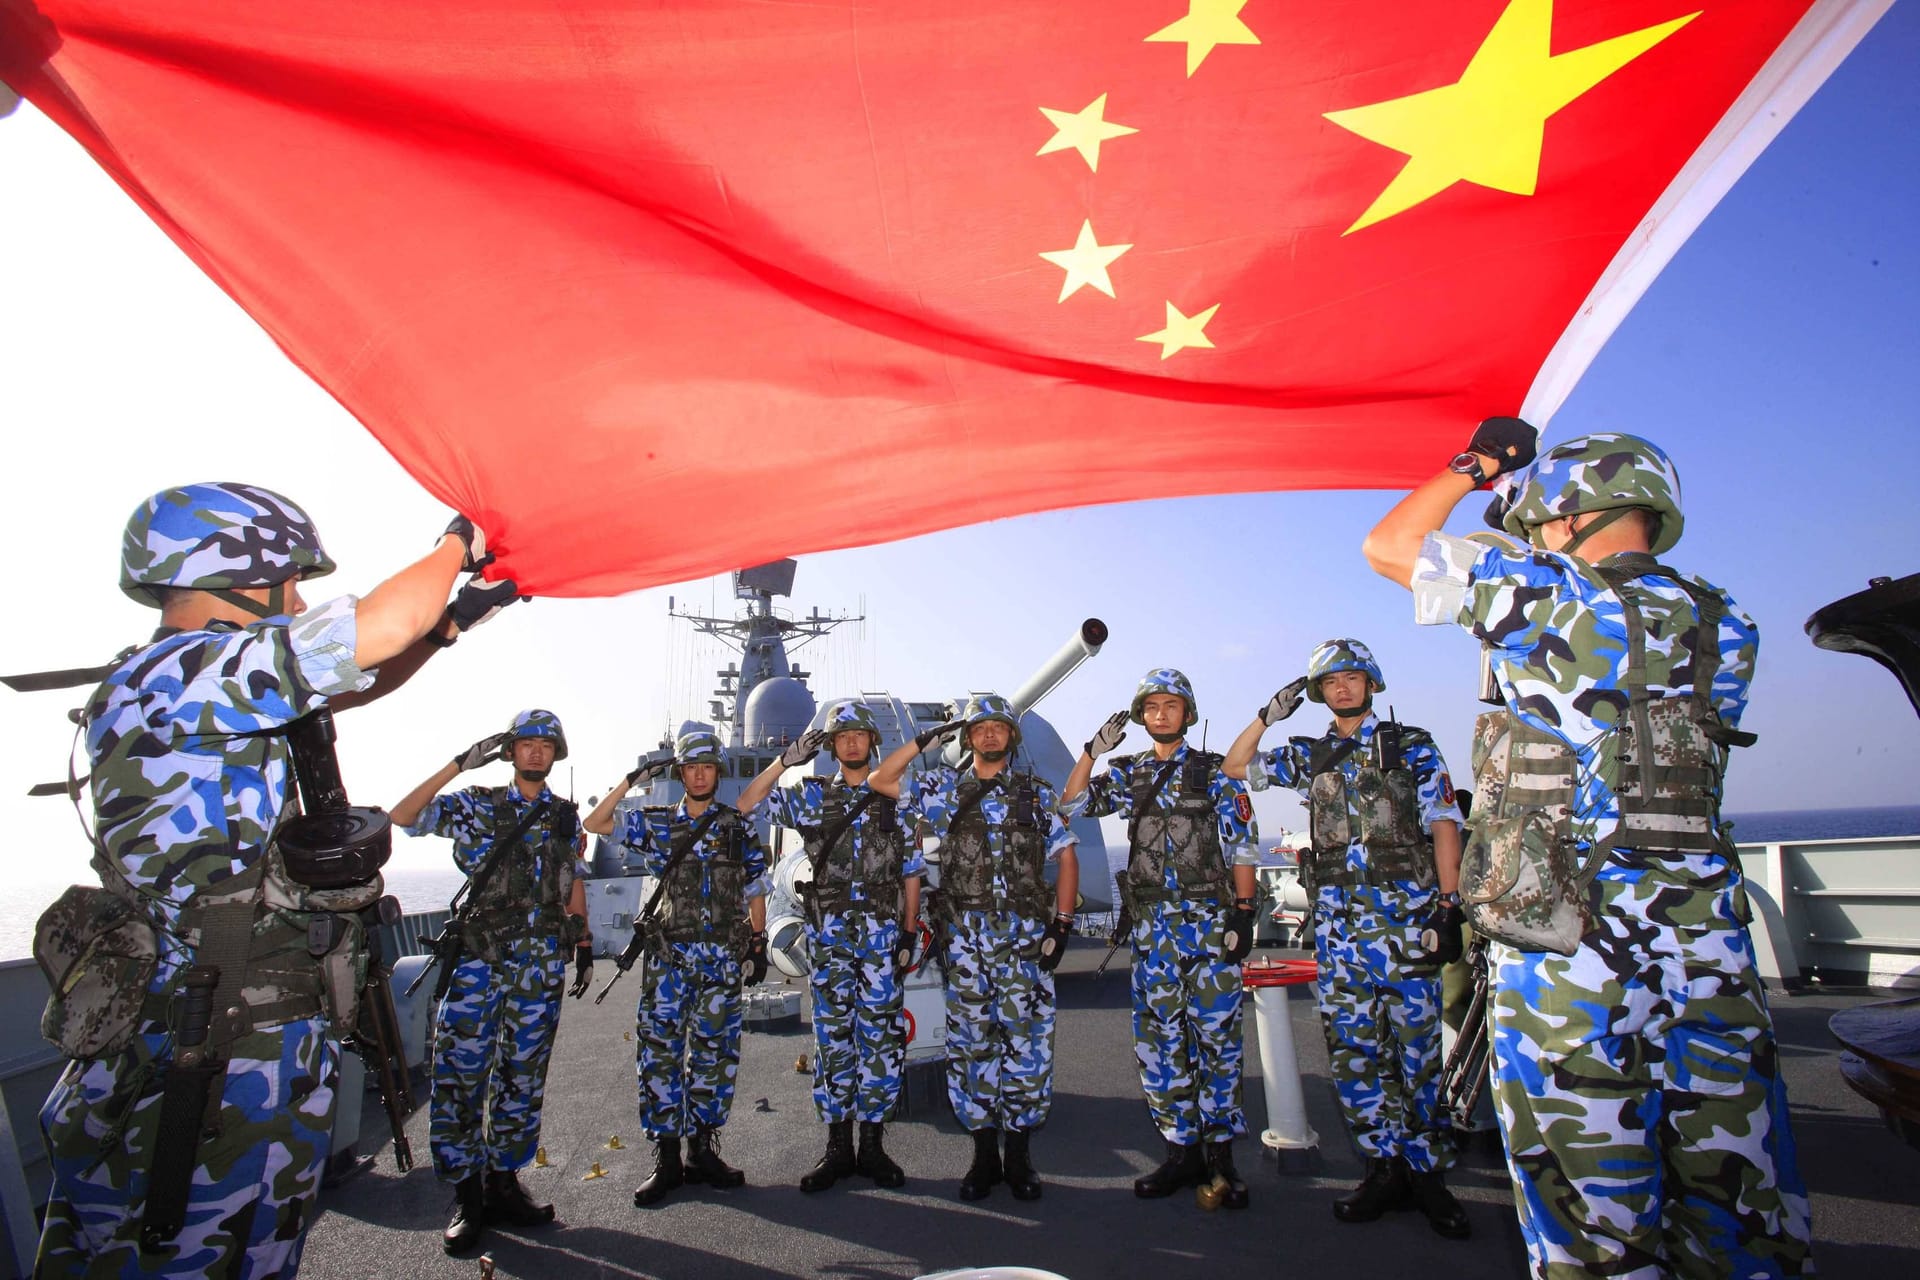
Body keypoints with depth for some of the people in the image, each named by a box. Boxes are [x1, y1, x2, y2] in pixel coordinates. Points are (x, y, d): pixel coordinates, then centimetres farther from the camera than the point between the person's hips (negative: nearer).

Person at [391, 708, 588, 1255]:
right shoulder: (475, 805, 3)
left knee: (522, 1077, 8)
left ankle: (503, 1183, 22)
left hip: (541, 963, 3)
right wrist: (461, 763, -15)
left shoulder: (566, 815, 12)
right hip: (477, 956, -2)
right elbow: (401, 817, -9)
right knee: (460, 1072, -3)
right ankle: (466, 1195, 11)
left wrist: (583, 941, 14)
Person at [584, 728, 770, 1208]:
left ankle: (702, 1149, 19)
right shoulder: (655, 823, 7)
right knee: (659, 1051, -2)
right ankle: (666, 1158, 9)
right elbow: (594, 823, 0)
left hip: (724, 956, 0)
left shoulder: (740, 828, 7)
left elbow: (755, 892, 11)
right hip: (669, 955, 0)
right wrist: (631, 780, -7)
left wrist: (758, 945, 5)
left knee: (714, 1053, 6)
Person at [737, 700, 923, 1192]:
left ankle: (873, 1145, 15)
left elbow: (911, 872, 8)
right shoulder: (812, 795, 8)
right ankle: (838, 1148, 16)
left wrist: (909, 934, 1)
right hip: (829, 933, 0)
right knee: (833, 1036, 5)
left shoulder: (895, 797, 8)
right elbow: (746, 805, -2)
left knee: (880, 1036, 3)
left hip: (882, 932, 0)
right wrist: (786, 761, -11)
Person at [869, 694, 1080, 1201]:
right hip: (965, 937, 1)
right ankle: (984, 1155, 18)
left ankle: (1019, 1155, 14)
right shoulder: (946, 789, 9)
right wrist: (924, 742, 0)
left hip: (1026, 935, 0)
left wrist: (1062, 924, -2)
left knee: (1026, 1040, 1)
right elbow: (879, 781, 8)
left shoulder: (1038, 792, 8)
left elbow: (1066, 858, 8)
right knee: (971, 1042, 5)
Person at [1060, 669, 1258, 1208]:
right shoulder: (1129, 774, 11)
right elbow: (1071, 805, 3)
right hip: (1151, 924, 4)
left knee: (1215, 1034, 0)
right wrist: (1094, 751, -8)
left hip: (1210, 919, -3)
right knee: (1157, 1040, 6)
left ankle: (1220, 1154, 13)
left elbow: (1242, 847, 0)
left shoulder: (1216, 773, 3)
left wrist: (1244, 913, -7)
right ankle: (1182, 1152, 18)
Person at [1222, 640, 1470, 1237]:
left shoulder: (1412, 745, 7)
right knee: (1350, 1044, 3)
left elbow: (1442, 824, 1)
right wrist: (1270, 715, 4)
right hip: (1337, 914, 3)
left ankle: (1427, 1172, 12)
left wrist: (1450, 905, -8)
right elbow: (1235, 766, 16)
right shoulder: (1310, 756, 15)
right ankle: (1386, 1167, 14)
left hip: (1407, 907, -3)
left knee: (1416, 1043, -1)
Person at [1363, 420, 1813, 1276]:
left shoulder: (1543, 595, -6)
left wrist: (1471, 468, 19)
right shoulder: (1724, 627, 9)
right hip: (1708, 946, 5)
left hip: (1568, 948, -5)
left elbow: (1386, 544, 5)